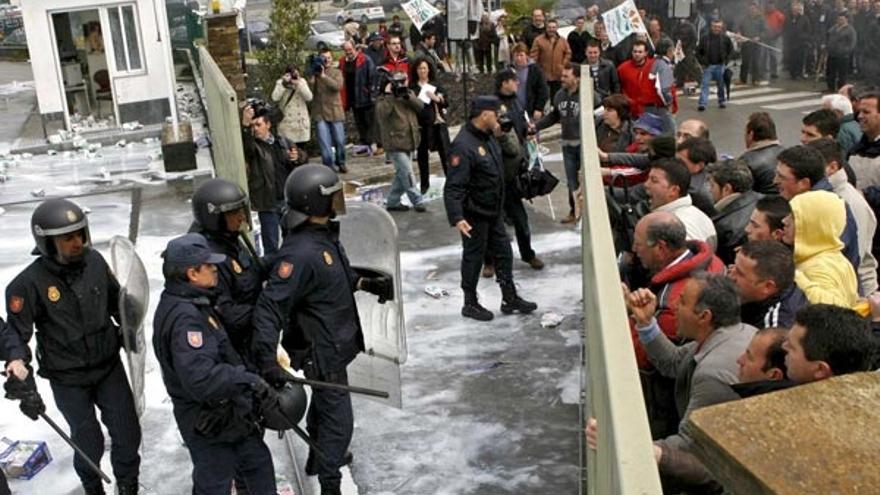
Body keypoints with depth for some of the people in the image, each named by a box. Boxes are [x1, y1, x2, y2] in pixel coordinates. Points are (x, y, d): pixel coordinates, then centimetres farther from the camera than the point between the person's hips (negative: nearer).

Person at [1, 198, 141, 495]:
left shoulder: (94, 261, -9)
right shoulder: (30, 283, -20)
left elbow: (116, 301, 9)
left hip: (110, 367, 4)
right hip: (68, 380, -3)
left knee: (128, 434, 10)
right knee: (89, 443, 10)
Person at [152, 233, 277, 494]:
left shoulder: (190, 303, 5)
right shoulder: (184, 317, -29)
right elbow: (200, 378, -38)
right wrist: (249, 380, -33)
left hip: (228, 411, 10)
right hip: (210, 423, -10)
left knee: (258, 463, 22)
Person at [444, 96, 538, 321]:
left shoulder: (487, 137, 6)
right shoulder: (463, 146, -25)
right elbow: (453, 187, -28)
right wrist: (457, 218, -36)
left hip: (493, 211, 9)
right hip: (474, 215, -9)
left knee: (503, 253, 16)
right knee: (473, 257, 5)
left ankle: (510, 298, 30)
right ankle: (470, 304, 21)